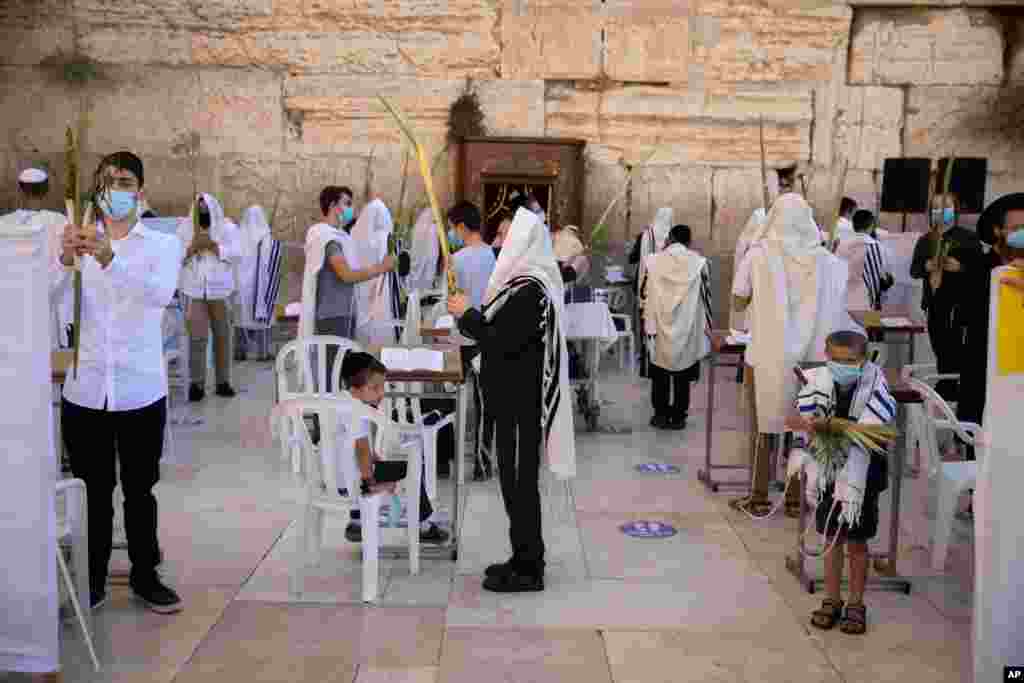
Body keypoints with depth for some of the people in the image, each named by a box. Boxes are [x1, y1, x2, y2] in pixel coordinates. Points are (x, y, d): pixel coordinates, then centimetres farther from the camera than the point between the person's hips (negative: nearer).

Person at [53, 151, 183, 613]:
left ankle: (145, 575, 26)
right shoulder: (79, 242, 4)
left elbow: (161, 294, -22)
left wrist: (110, 259, -37)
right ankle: (92, 580, 25)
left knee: (139, 490, 11)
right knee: (93, 491, 11)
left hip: (140, 392, -1)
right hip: (85, 390, 1)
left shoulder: (163, 244, -1)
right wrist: (66, 260, -31)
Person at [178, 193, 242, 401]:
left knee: (222, 335, 6)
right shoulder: (185, 227, 7)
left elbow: (237, 253, -6)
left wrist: (213, 245, -16)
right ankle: (197, 383, 0)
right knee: (197, 337, -5)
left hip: (220, 290, 1)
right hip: (194, 290, 0)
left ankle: (223, 381, 16)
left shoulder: (227, 226, 4)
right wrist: (193, 246, -15)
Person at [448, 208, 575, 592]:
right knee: (518, 478, 16)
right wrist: (470, 316, 9)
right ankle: (526, 558, 27)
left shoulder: (529, 291, -20)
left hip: (520, 401, -10)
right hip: (517, 396, 10)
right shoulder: (530, 282, 10)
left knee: (519, 479, -1)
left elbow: (500, 342, -21)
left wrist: (466, 313, -10)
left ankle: (528, 570, 10)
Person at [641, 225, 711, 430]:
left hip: (660, 326, 0)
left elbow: (644, 292, -2)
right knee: (683, 375, 10)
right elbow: (705, 296, -2)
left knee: (661, 374, 13)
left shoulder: (654, 260, -5)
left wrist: (648, 323, 7)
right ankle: (678, 416, 14)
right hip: (688, 328, 0)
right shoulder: (698, 262, -7)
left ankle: (661, 415, 16)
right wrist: (707, 326, 8)